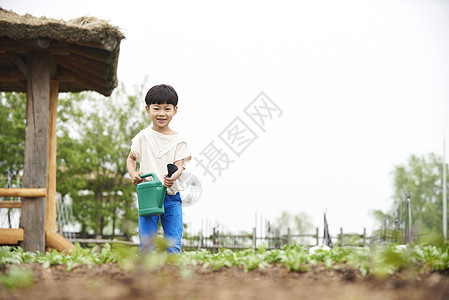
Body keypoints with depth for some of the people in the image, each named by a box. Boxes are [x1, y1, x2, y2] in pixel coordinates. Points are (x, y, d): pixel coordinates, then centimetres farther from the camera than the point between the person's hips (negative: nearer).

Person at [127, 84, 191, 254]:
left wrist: (173, 177, -30)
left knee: (173, 246, -3)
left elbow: (179, 166, -6)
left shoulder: (178, 141, 3)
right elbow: (131, 158, 18)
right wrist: (133, 174, -2)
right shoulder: (143, 137, 5)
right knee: (146, 245, -2)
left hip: (171, 197, 0)